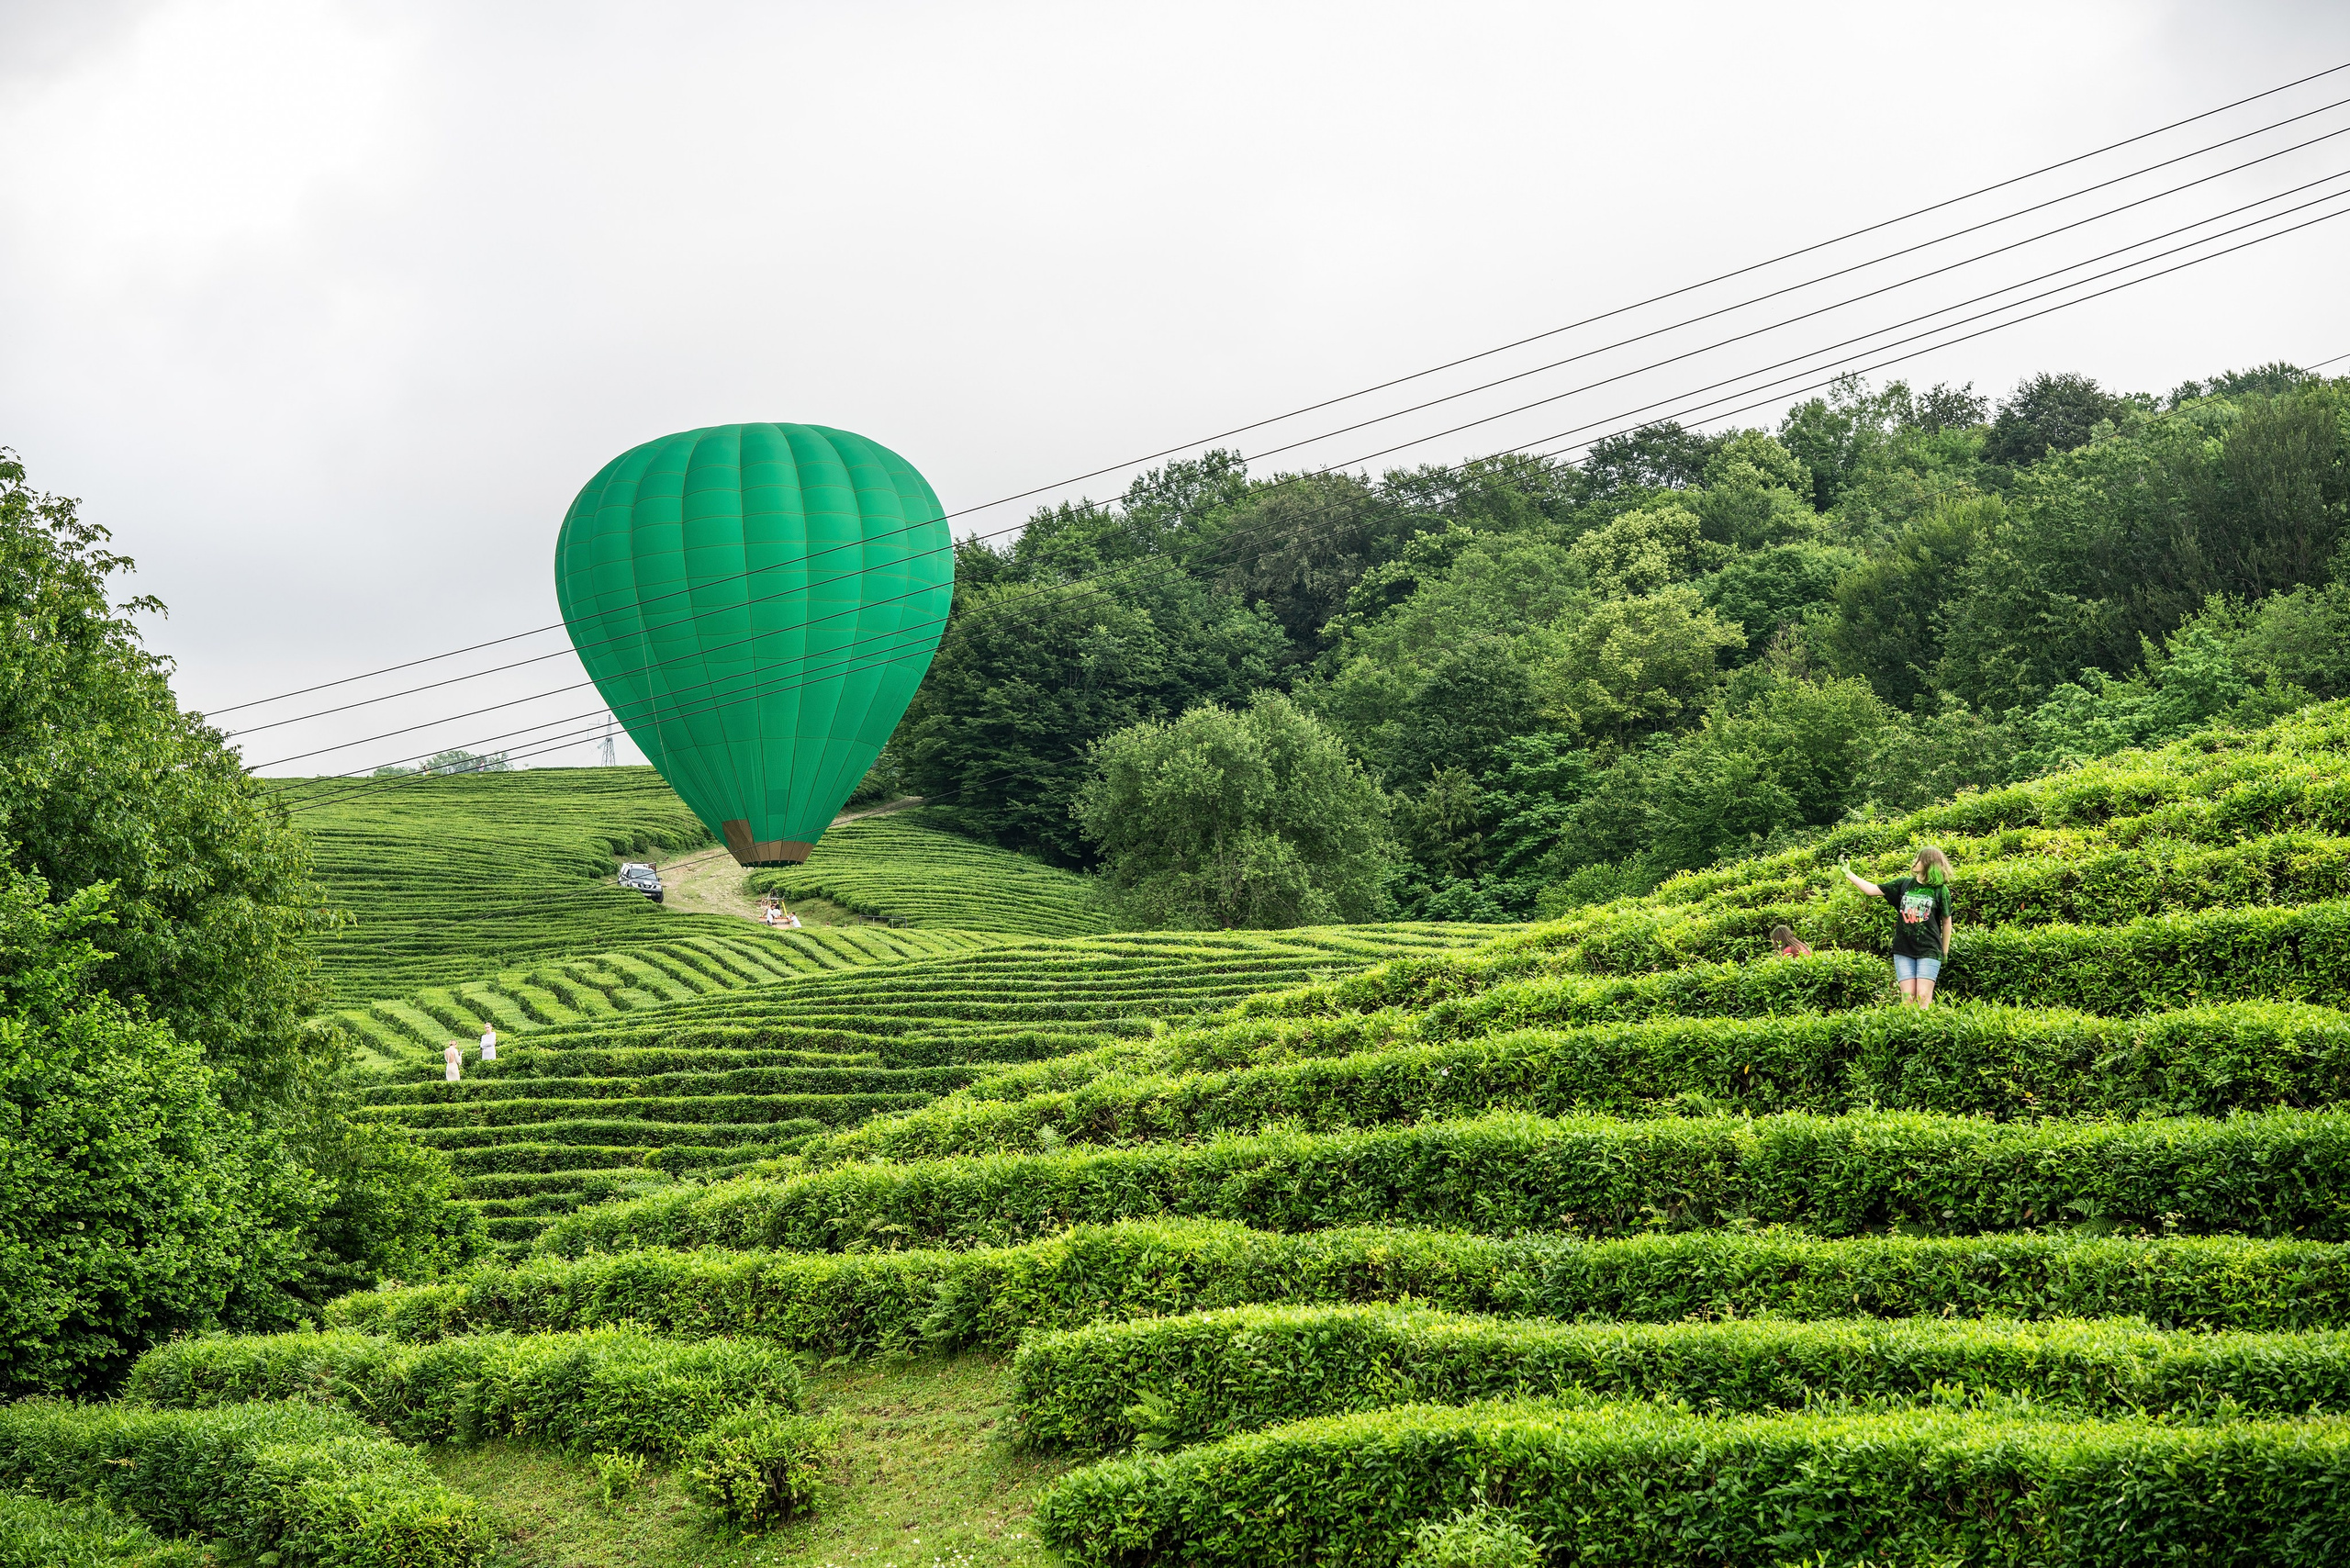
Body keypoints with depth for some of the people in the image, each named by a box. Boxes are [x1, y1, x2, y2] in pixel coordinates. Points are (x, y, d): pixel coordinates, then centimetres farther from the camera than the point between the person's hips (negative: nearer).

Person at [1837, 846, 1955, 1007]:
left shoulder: (1940, 890, -2)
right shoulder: (1903, 884, 7)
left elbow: (1946, 921, 6)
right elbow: (1872, 890, 10)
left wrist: (1945, 951, 9)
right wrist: (1848, 874, 7)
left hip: (1929, 951, -3)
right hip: (1904, 950, 3)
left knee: (1924, 998, -10)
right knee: (1907, 997, -1)